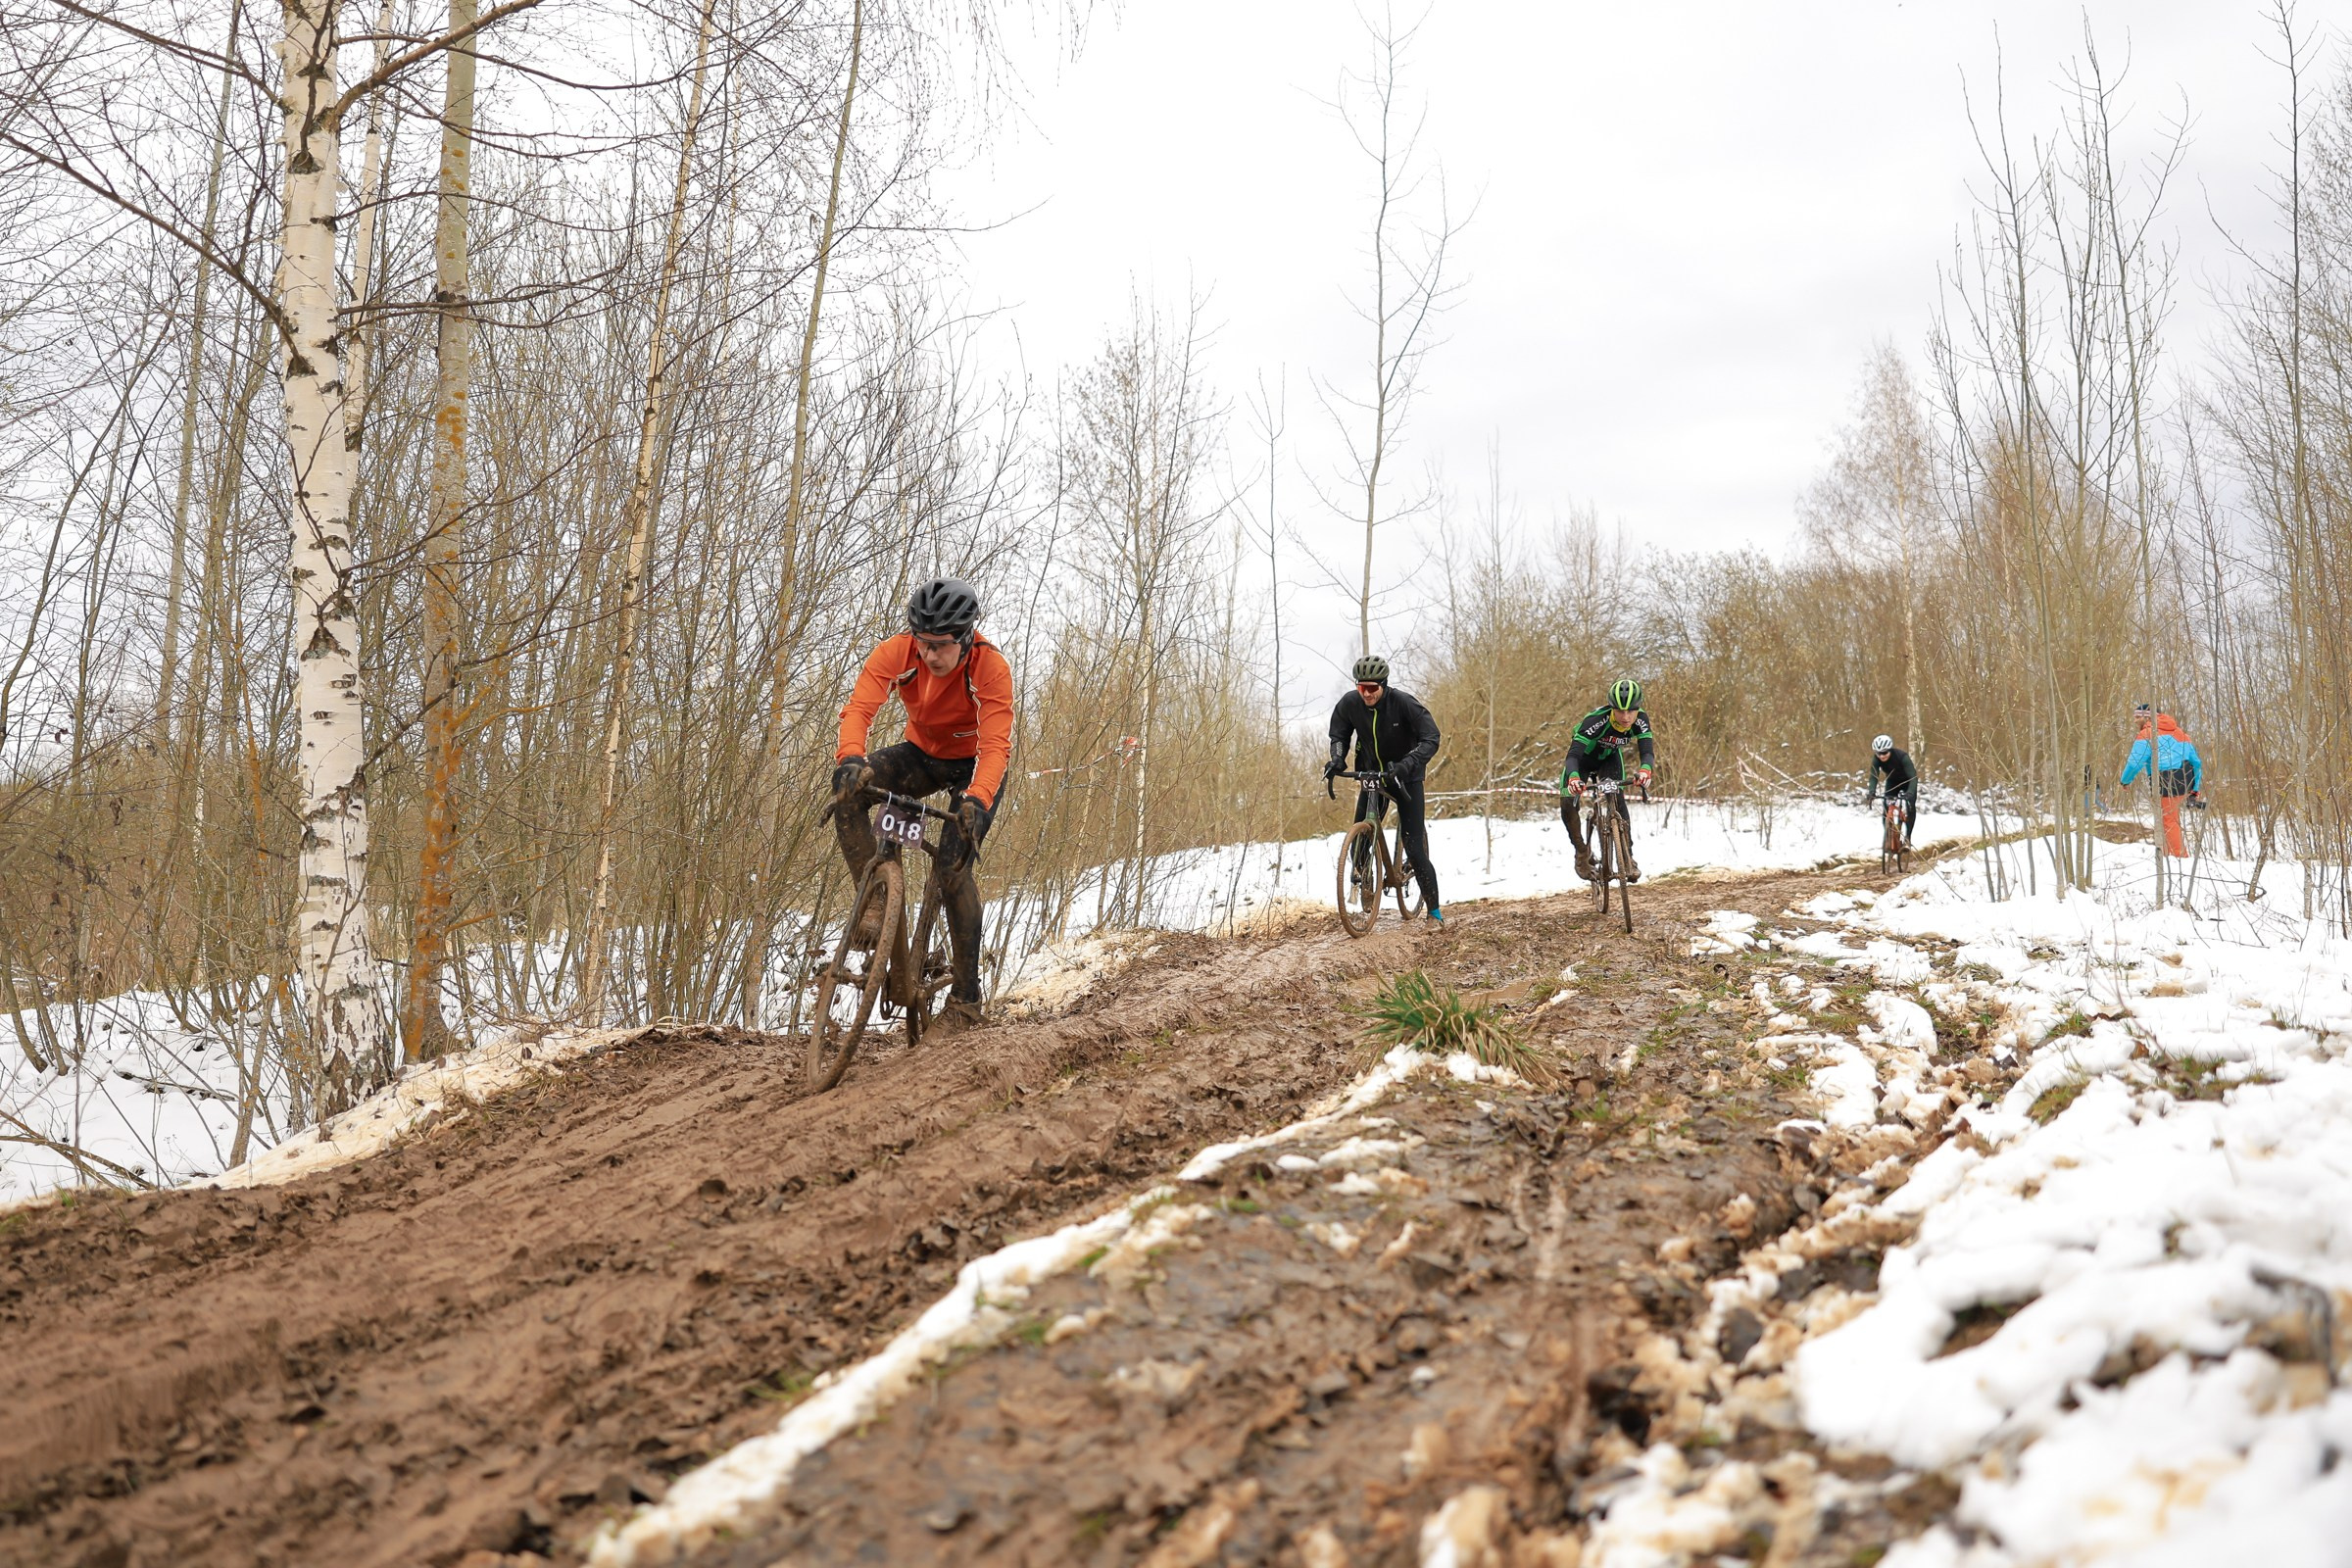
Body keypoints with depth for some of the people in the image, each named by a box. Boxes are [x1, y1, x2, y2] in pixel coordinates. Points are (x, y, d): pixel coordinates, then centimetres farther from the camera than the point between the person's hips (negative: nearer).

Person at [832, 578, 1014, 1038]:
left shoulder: (991, 669, -29)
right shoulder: (896, 653, -22)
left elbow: (995, 746, -37)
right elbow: (859, 707, -34)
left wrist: (976, 800, -56)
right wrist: (850, 758, -55)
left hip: (975, 765, -3)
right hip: (922, 753, 3)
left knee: (954, 866, -21)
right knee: (850, 784, -27)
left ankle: (965, 1000, -8)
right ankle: (875, 900, -17)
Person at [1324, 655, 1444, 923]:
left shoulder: (1404, 702, -23)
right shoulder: (1350, 703, -13)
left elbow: (1431, 739, -25)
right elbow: (1339, 735, 4)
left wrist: (1406, 764, -40)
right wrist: (1337, 758, -17)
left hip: (1405, 777, -4)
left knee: (1413, 846, -10)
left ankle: (1434, 908, 1)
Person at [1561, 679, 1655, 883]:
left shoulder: (1640, 720, -29)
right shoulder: (1596, 720, -41)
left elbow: (1647, 751, -36)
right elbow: (1573, 754, -47)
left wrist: (1645, 769, -61)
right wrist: (1574, 778, -68)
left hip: (1610, 757, 2)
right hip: (1584, 757, -2)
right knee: (1568, 805, -18)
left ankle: (1628, 858, -13)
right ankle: (1582, 852, 2)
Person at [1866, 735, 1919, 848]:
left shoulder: (1902, 756, -37)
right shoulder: (1876, 759, -27)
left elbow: (1913, 776, -42)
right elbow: (1873, 777, -30)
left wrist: (1910, 793, -58)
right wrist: (1871, 792, -49)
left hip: (1907, 781, -3)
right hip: (1892, 782, 3)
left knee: (1910, 807, -19)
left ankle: (1907, 838, -11)